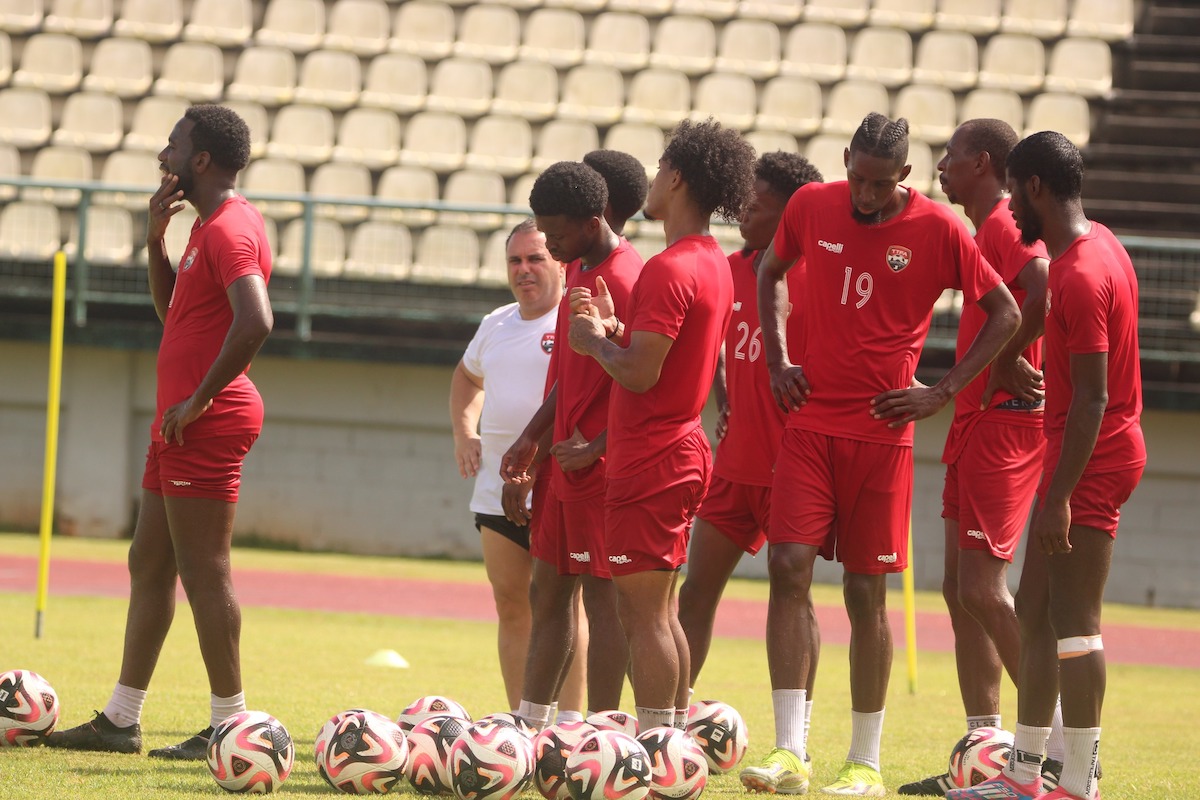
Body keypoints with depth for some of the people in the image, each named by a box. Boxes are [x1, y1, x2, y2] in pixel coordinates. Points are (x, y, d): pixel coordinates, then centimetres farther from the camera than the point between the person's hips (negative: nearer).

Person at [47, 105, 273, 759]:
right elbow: (171, 307, 27)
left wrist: (200, 399, -22)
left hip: (206, 424, -11)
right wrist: (156, 238, 12)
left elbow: (255, 321, -29)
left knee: (204, 572, -8)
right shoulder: (210, 225, 17)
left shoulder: (229, 230, -16)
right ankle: (120, 719, 19)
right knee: (148, 565, 14)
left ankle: (229, 724, -4)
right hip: (183, 423, 11)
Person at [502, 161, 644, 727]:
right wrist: (531, 438, 17)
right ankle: (530, 722, 20)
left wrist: (595, 449, -21)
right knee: (547, 590, 13)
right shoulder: (578, 272, 13)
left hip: (601, 468, -10)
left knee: (601, 596, -5)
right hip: (565, 464, 10)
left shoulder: (624, 282, -18)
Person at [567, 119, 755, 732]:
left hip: (651, 461, -10)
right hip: (684, 447, 10)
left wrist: (595, 339, -5)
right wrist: (615, 327, 9)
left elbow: (639, 374, -22)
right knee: (656, 612, 15)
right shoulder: (715, 265, 14)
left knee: (645, 613, -8)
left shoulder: (669, 271, -18)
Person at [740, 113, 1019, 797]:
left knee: (866, 590, 1)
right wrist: (777, 360, 8)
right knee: (789, 567, -10)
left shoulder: (939, 229, -6)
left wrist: (944, 393, -5)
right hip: (810, 424, 2)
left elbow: (1005, 314, 1)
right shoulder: (811, 207, 2)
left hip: (881, 432, -2)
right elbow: (772, 274, 22)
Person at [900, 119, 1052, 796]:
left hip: (1005, 420, -10)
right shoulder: (985, 231, 19)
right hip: (979, 419, 10)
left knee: (983, 588, -13)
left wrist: (1007, 364, -22)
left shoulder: (1007, 227, -13)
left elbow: (1046, 288, -32)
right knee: (962, 588, 9)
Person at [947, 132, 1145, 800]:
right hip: (1088, 453, 10)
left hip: (1092, 462, -10)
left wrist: (1060, 495, -24)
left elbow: (1092, 397, -23)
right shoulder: (1095, 244, 10)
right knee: (1036, 615, 14)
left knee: (1073, 623, -8)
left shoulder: (1081, 276, -21)